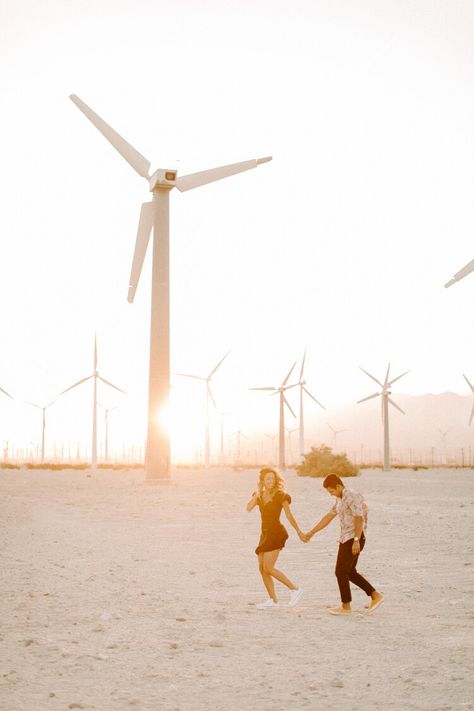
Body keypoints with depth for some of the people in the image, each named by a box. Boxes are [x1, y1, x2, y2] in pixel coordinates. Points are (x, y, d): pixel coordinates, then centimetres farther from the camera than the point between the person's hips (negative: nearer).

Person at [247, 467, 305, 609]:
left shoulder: (280, 495, -7)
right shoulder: (259, 495, 9)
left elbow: (289, 516, -5)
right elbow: (249, 508, -8)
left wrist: (299, 532, -5)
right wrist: (258, 493, -10)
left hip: (276, 533, -7)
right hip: (265, 534, 7)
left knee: (268, 568, -14)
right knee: (262, 568, 6)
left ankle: (295, 589, -6)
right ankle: (273, 600, 16)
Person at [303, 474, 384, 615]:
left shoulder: (352, 496, -15)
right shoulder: (341, 499, 16)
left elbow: (359, 518, -24)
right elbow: (328, 517, 20)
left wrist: (356, 540, -30)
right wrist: (311, 533, 19)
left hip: (353, 539, -10)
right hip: (347, 539, 10)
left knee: (341, 572, -1)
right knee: (349, 572, 15)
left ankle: (346, 606, 8)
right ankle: (375, 596, 16)